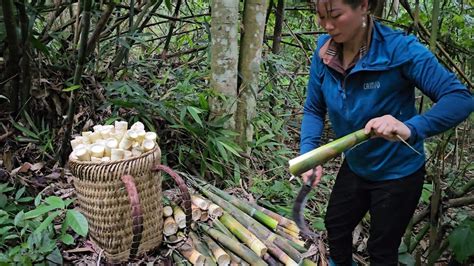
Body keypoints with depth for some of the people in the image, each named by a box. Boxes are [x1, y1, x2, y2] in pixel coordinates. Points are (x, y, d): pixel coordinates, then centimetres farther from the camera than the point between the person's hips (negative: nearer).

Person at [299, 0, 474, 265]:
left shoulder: (400, 49, -28)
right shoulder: (325, 51, -13)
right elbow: (314, 109, -6)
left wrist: (411, 128, -48)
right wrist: (309, 155, -22)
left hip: (398, 172, -5)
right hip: (355, 166, 5)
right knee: (336, 225, 25)